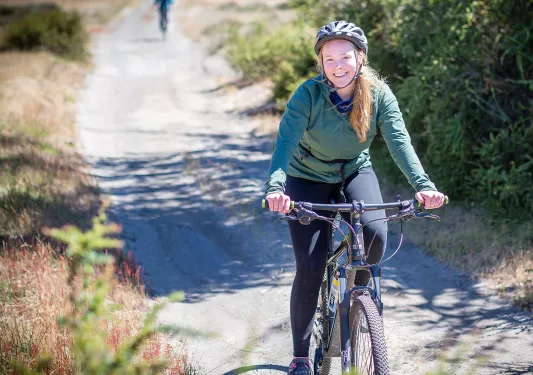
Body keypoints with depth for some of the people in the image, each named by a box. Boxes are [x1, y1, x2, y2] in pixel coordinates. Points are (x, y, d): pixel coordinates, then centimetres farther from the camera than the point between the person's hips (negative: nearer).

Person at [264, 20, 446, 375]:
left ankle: (360, 288, 4)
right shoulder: (308, 94, -24)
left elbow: (399, 141, -28)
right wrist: (276, 187, -53)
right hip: (308, 179, -2)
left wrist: (423, 184, -45)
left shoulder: (378, 94, -18)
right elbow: (285, 142, -34)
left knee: (375, 231, -28)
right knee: (310, 267, -12)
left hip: (355, 173, 2)